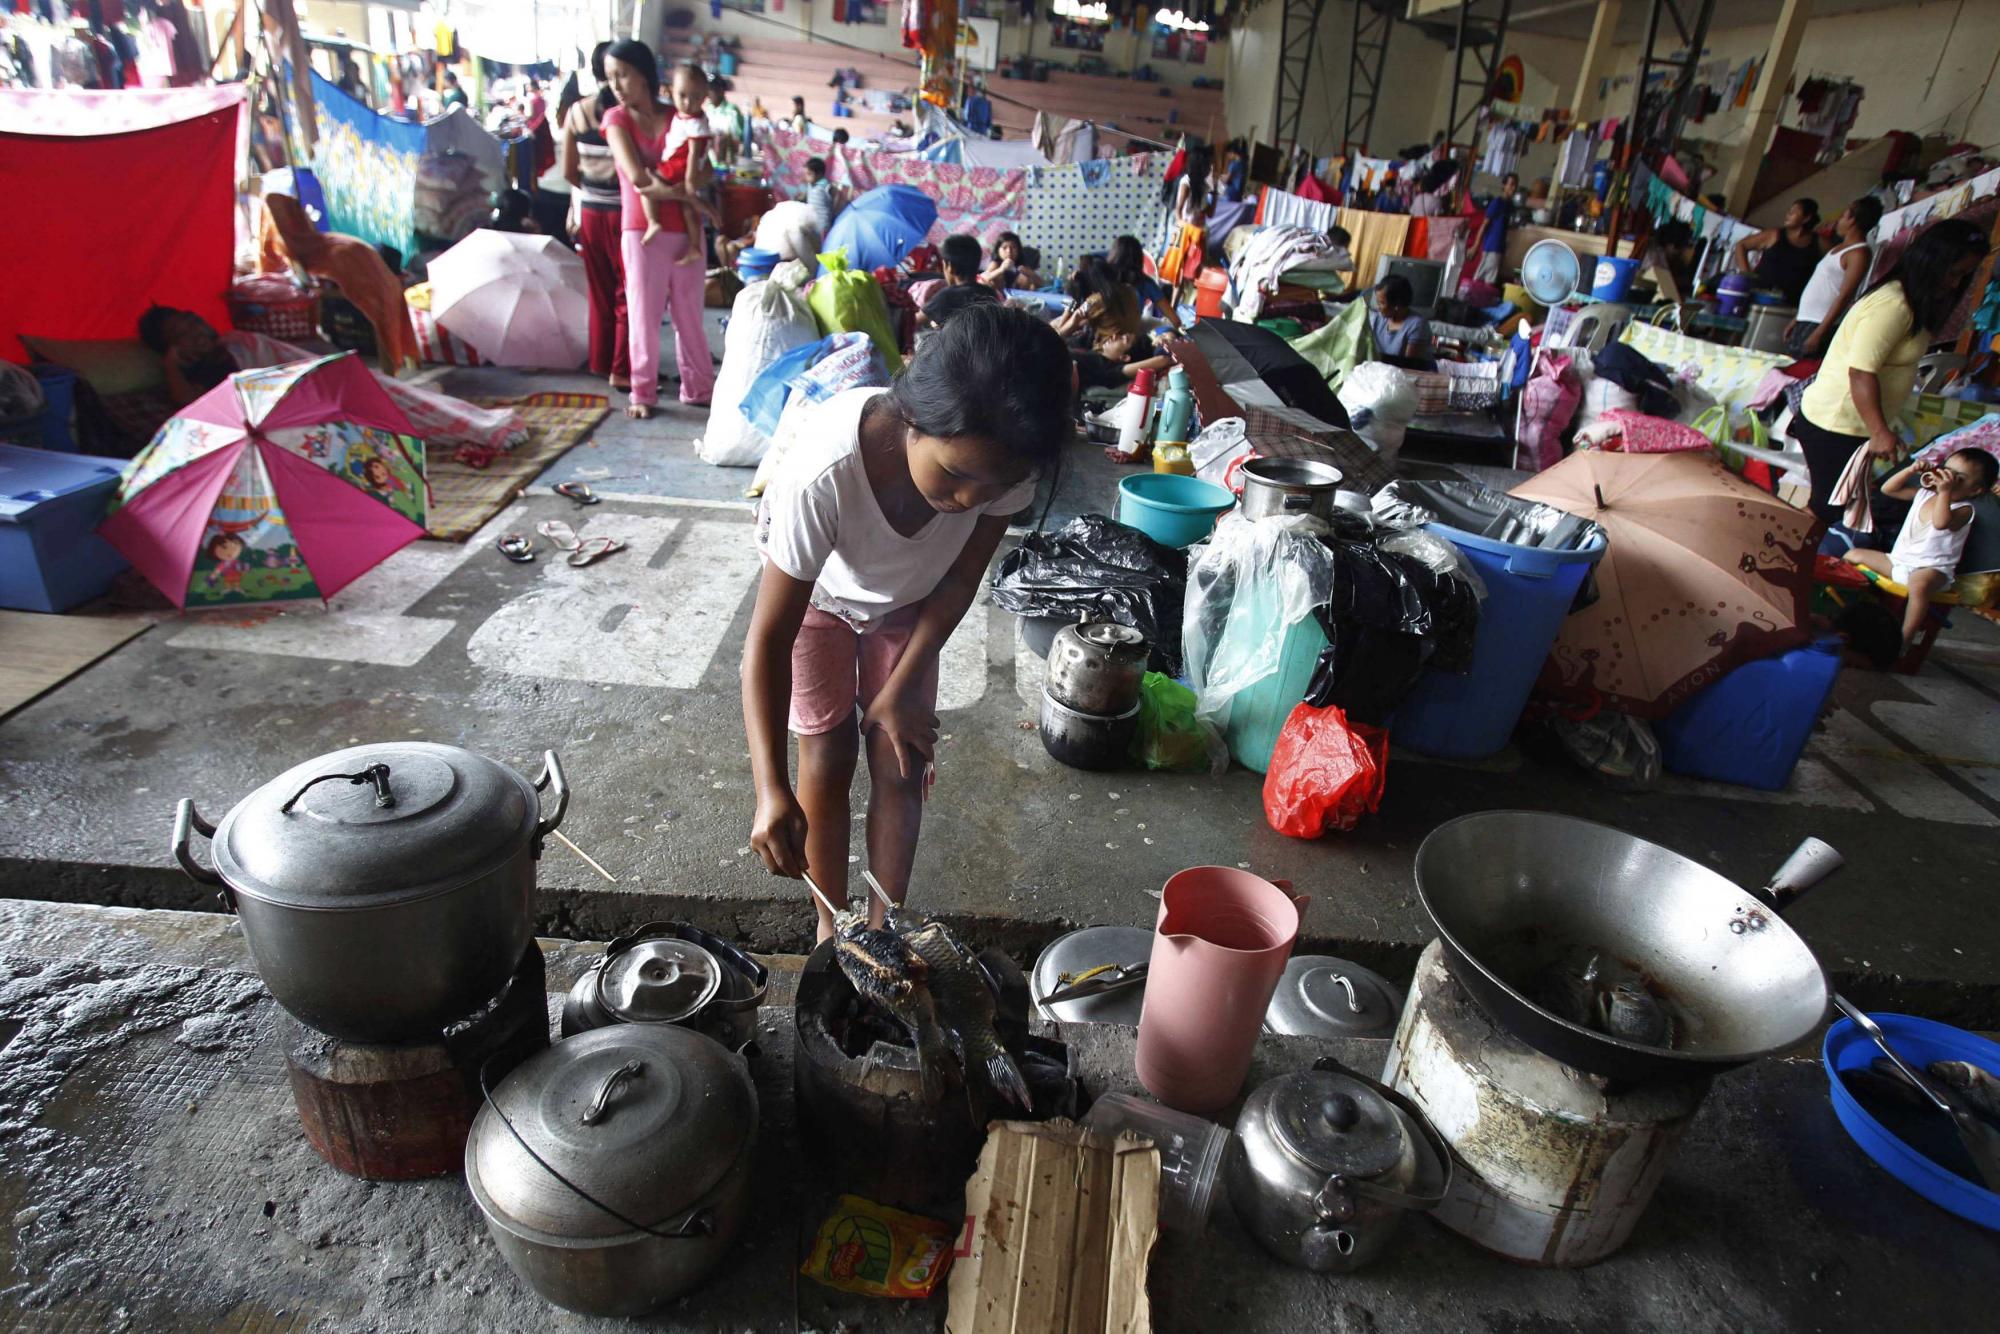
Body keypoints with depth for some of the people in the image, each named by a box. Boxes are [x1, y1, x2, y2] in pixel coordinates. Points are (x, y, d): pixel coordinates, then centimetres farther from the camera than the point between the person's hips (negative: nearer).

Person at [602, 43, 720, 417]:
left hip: (685, 230, 2)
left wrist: (663, 187, -19)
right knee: (643, 313, 2)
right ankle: (643, 392, 10)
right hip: (642, 231, -2)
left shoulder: (680, 119, 8)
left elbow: (704, 170, -3)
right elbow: (637, 177, -11)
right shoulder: (617, 118, 3)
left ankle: (698, 387, 17)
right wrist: (686, 195, -11)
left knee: (690, 313, 8)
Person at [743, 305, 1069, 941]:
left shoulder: (999, 458, -34)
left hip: (906, 598, 3)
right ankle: (832, 924, 22)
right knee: (829, 755, 0)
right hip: (816, 593, -2)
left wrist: (902, 685, -11)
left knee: (902, 764, 1)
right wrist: (770, 789, -45)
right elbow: (770, 637, -37)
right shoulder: (825, 470, -45)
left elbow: (960, 580, -15)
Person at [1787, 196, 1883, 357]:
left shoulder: (1859, 253, -9)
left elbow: (1843, 297, -16)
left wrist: (1818, 333, -22)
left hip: (1820, 325, -8)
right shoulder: (1841, 247, 19)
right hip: (1805, 321, 8)